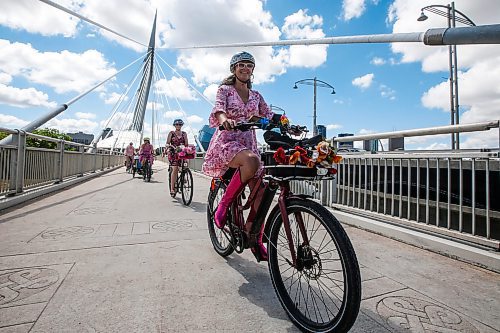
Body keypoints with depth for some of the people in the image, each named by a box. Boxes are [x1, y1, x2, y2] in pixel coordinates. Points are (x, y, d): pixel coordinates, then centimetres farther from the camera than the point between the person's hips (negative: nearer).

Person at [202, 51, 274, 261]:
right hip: (226, 141, -5)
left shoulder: (256, 96, 20)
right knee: (252, 161, -39)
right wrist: (224, 119, -38)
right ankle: (223, 205, -20)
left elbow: (269, 116, 9)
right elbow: (218, 108, -13)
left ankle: (256, 240, 8)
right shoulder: (225, 89, 8)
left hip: (248, 143, 5)